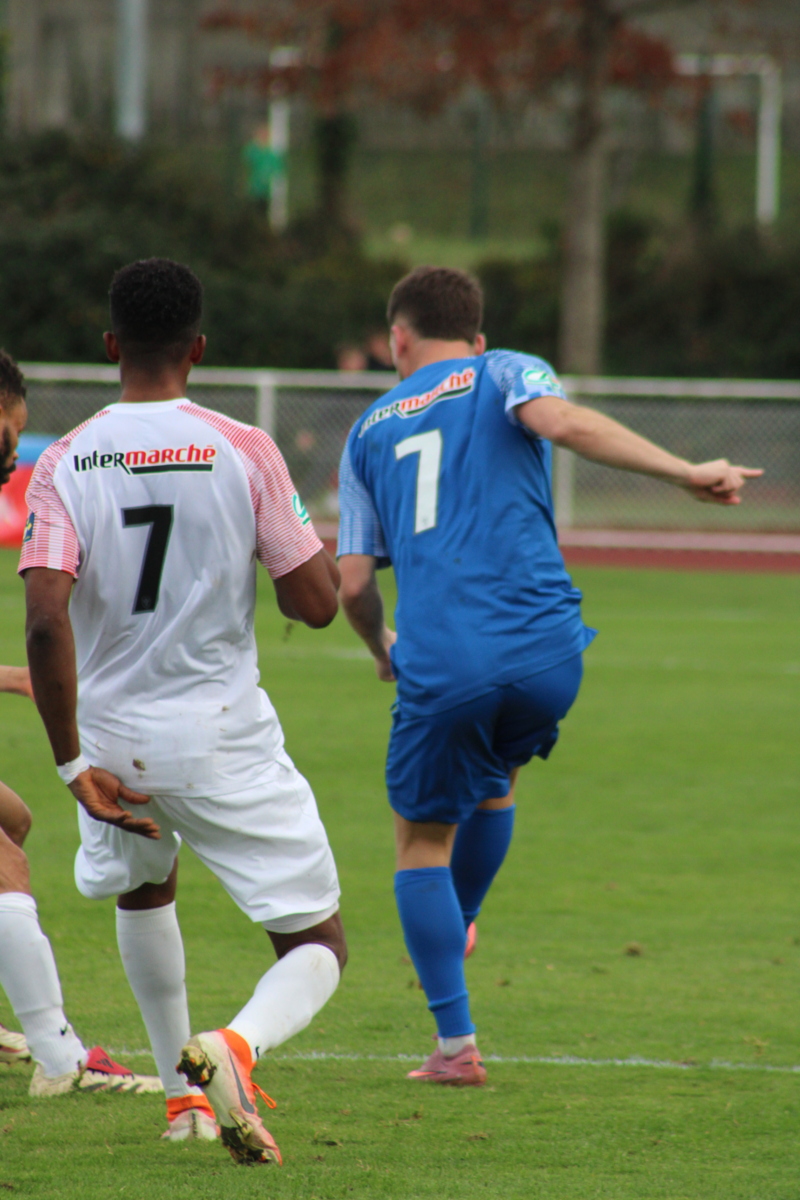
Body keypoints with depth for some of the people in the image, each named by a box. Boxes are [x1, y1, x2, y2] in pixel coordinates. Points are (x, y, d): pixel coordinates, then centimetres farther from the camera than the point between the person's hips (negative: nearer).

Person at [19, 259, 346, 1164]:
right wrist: (308, 542, 15)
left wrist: (72, 763, -11)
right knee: (316, 946, 5)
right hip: (223, 739, -3)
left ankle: (184, 1091, 37)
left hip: (111, 740, 3)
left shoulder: (64, 465, -5)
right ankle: (236, 1046, -27)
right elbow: (315, 604, -6)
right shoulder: (243, 452, -8)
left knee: (143, 890, 35)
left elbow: (46, 619, -16)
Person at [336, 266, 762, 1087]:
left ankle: (456, 1043, 6)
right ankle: (456, 929, 44)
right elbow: (560, 421, -10)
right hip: (545, 649, 0)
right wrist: (685, 473, -13)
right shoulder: (505, 374, 14)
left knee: (422, 839, 13)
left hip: (439, 665, 0)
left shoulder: (369, 430, 20)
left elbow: (352, 582, 16)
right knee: (492, 775, 30)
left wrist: (382, 649, 37)